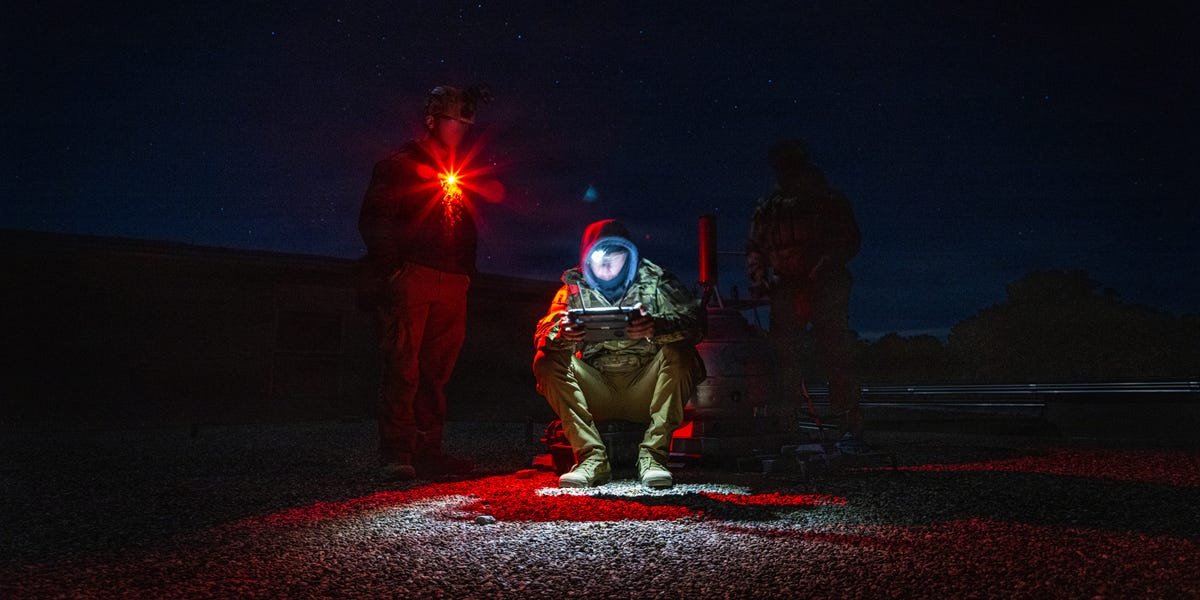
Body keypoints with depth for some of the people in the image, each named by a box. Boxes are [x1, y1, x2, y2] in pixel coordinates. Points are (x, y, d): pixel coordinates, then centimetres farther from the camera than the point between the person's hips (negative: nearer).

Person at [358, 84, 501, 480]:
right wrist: (394, 267, -11)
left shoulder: (461, 172, 23)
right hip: (410, 279, -6)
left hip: (452, 284, 6)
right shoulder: (399, 165, 5)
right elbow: (372, 221, -3)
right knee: (402, 368, -7)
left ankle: (428, 450, 12)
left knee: (436, 371, 6)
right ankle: (397, 454, -3)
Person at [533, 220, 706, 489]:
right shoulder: (575, 287, 4)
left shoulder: (654, 281, -1)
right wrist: (561, 335, -33)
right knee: (546, 361, -18)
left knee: (677, 355, -27)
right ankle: (593, 457, -23)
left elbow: (694, 320, -16)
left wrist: (657, 327, -38)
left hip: (645, 389, -2)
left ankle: (652, 455, -24)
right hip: (596, 391, 2)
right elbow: (542, 335, -7)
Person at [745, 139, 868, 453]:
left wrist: (825, 265, -13)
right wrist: (758, 278, 2)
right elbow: (755, 248, 18)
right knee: (781, 358, -2)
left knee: (837, 359, -8)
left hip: (825, 289, -3)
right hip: (784, 292, 3)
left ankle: (850, 428, -5)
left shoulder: (829, 201, 10)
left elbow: (851, 239, 4)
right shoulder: (767, 208, 18)